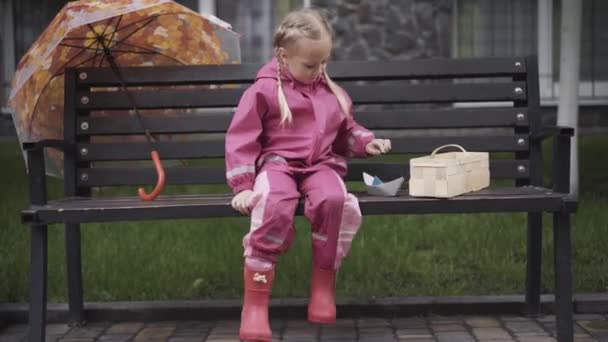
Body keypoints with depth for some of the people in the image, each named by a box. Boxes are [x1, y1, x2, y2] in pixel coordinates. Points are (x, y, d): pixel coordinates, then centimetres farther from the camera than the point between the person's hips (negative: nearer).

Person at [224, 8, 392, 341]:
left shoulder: (331, 92, 16)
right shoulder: (264, 90, 0)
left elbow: (345, 131, 32)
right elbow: (241, 139, -1)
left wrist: (366, 142, 11)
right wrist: (242, 186, -9)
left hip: (321, 165, 4)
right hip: (277, 163, -3)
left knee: (334, 199, -34)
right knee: (274, 204, -38)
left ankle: (324, 282, -15)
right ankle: (255, 300, -30)